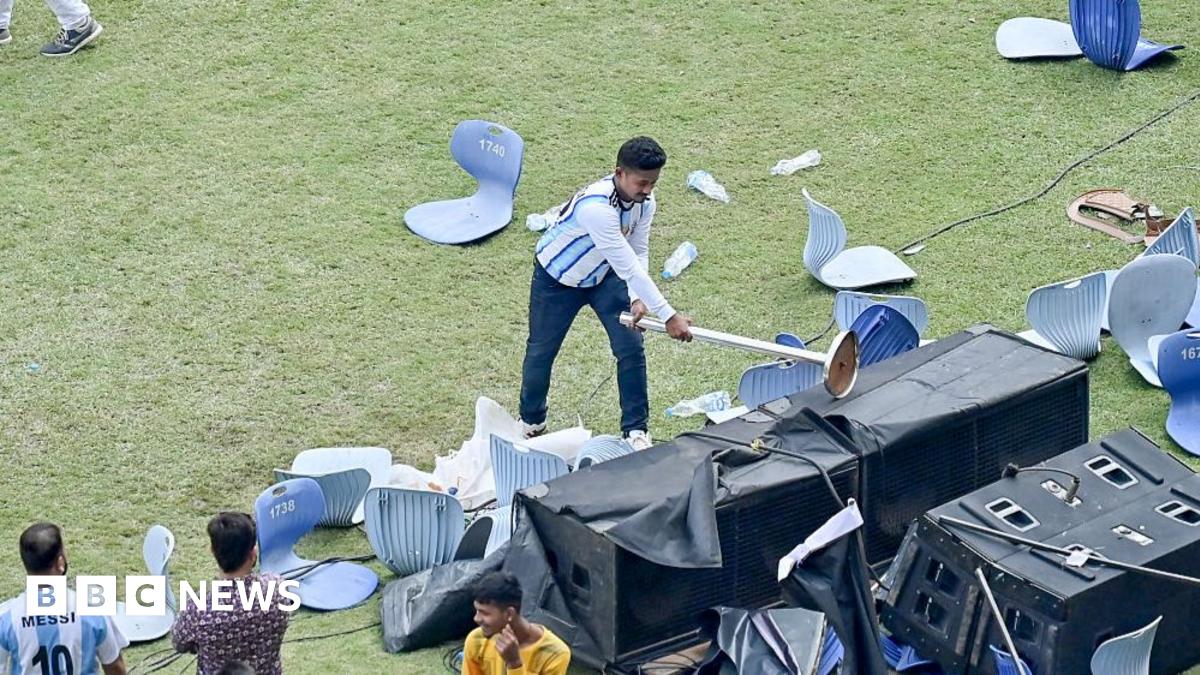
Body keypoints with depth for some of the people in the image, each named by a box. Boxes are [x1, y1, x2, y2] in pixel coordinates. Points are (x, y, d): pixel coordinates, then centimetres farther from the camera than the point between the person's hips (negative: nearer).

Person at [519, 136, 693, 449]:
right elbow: (628, 266, -43)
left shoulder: (644, 202, -19)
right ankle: (531, 420, 35)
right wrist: (668, 316, -41)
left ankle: (636, 430, 2)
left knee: (631, 347, -7)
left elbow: (639, 253, -11)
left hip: (604, 277, 5)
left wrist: (637, 299, -29)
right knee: (541, 350, 11)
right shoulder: (596, 207, -43)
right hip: (556, 279, -5)